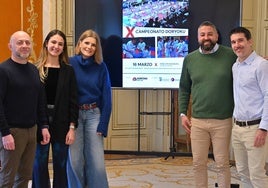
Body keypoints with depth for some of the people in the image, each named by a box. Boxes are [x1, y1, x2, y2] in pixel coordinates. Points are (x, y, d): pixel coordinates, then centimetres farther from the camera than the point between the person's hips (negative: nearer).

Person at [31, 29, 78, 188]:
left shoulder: (68, 70, 1)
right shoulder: (35, 69, -1)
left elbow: (73, 100, 0)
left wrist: (72, 127, -6)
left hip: (61, 122, 1)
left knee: (60, 164, 9)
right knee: (40, 164, 8)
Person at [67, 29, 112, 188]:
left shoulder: (101, 67, 1)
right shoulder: (69, 64, -3)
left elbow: (106, 97, 1)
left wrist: (103, 125, -5)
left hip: (94, 115, 1)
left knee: (97, 161, 0)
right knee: (74, 160, 3)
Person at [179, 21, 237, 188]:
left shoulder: (231, 55, -3)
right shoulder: (190, 59, 6)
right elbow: (184, 89, 12)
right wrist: (183, 113, 7)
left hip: (223, 121, -2)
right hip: (197, 121, 3)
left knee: (222, 163, 6)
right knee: (198, 163, 10)